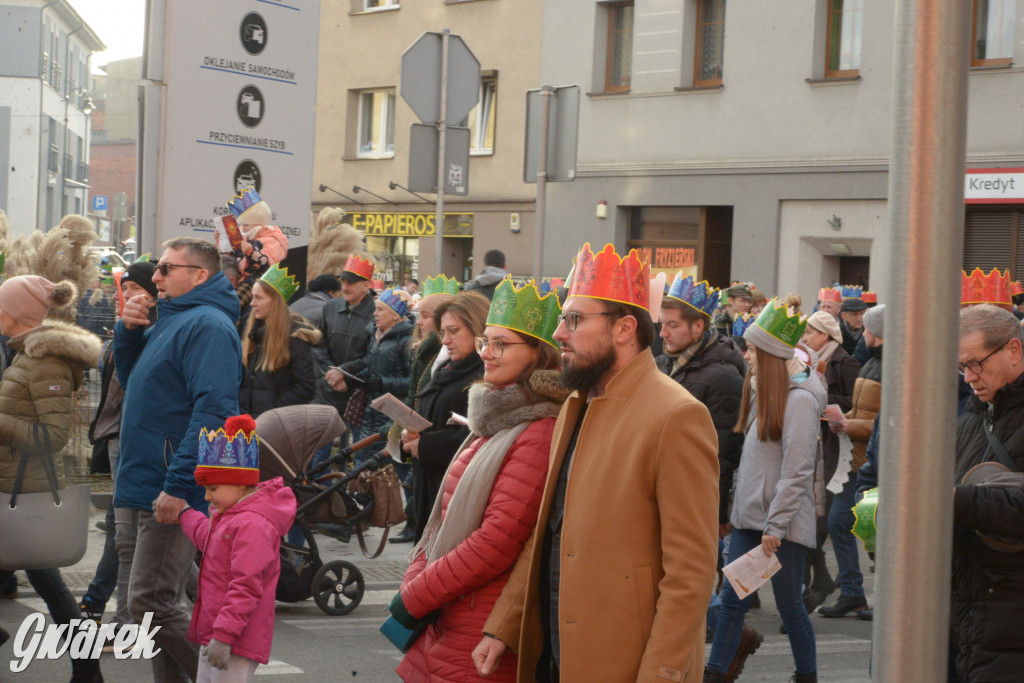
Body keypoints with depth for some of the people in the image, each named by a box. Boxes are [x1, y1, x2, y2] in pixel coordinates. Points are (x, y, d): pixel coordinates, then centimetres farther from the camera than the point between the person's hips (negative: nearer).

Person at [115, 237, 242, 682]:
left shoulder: (208, 325, -14)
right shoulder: (168, 320, 17)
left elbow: (213, 410, -23)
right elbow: (130, 379, 28)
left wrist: (178, 486, -27)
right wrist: (129, 330, 9)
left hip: (174, 493, -10)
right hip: (148, 488, 10)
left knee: (150, 603, -12)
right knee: (157, 605, 13)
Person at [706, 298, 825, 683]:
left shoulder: (799, 400, -13)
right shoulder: (761, 392, 12)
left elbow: (796, 471, -17)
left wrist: (776, 525, -19)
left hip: (783, 523, -8)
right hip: (748, 516, 8)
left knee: (789, 605, 2)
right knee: (732, 600, 6)